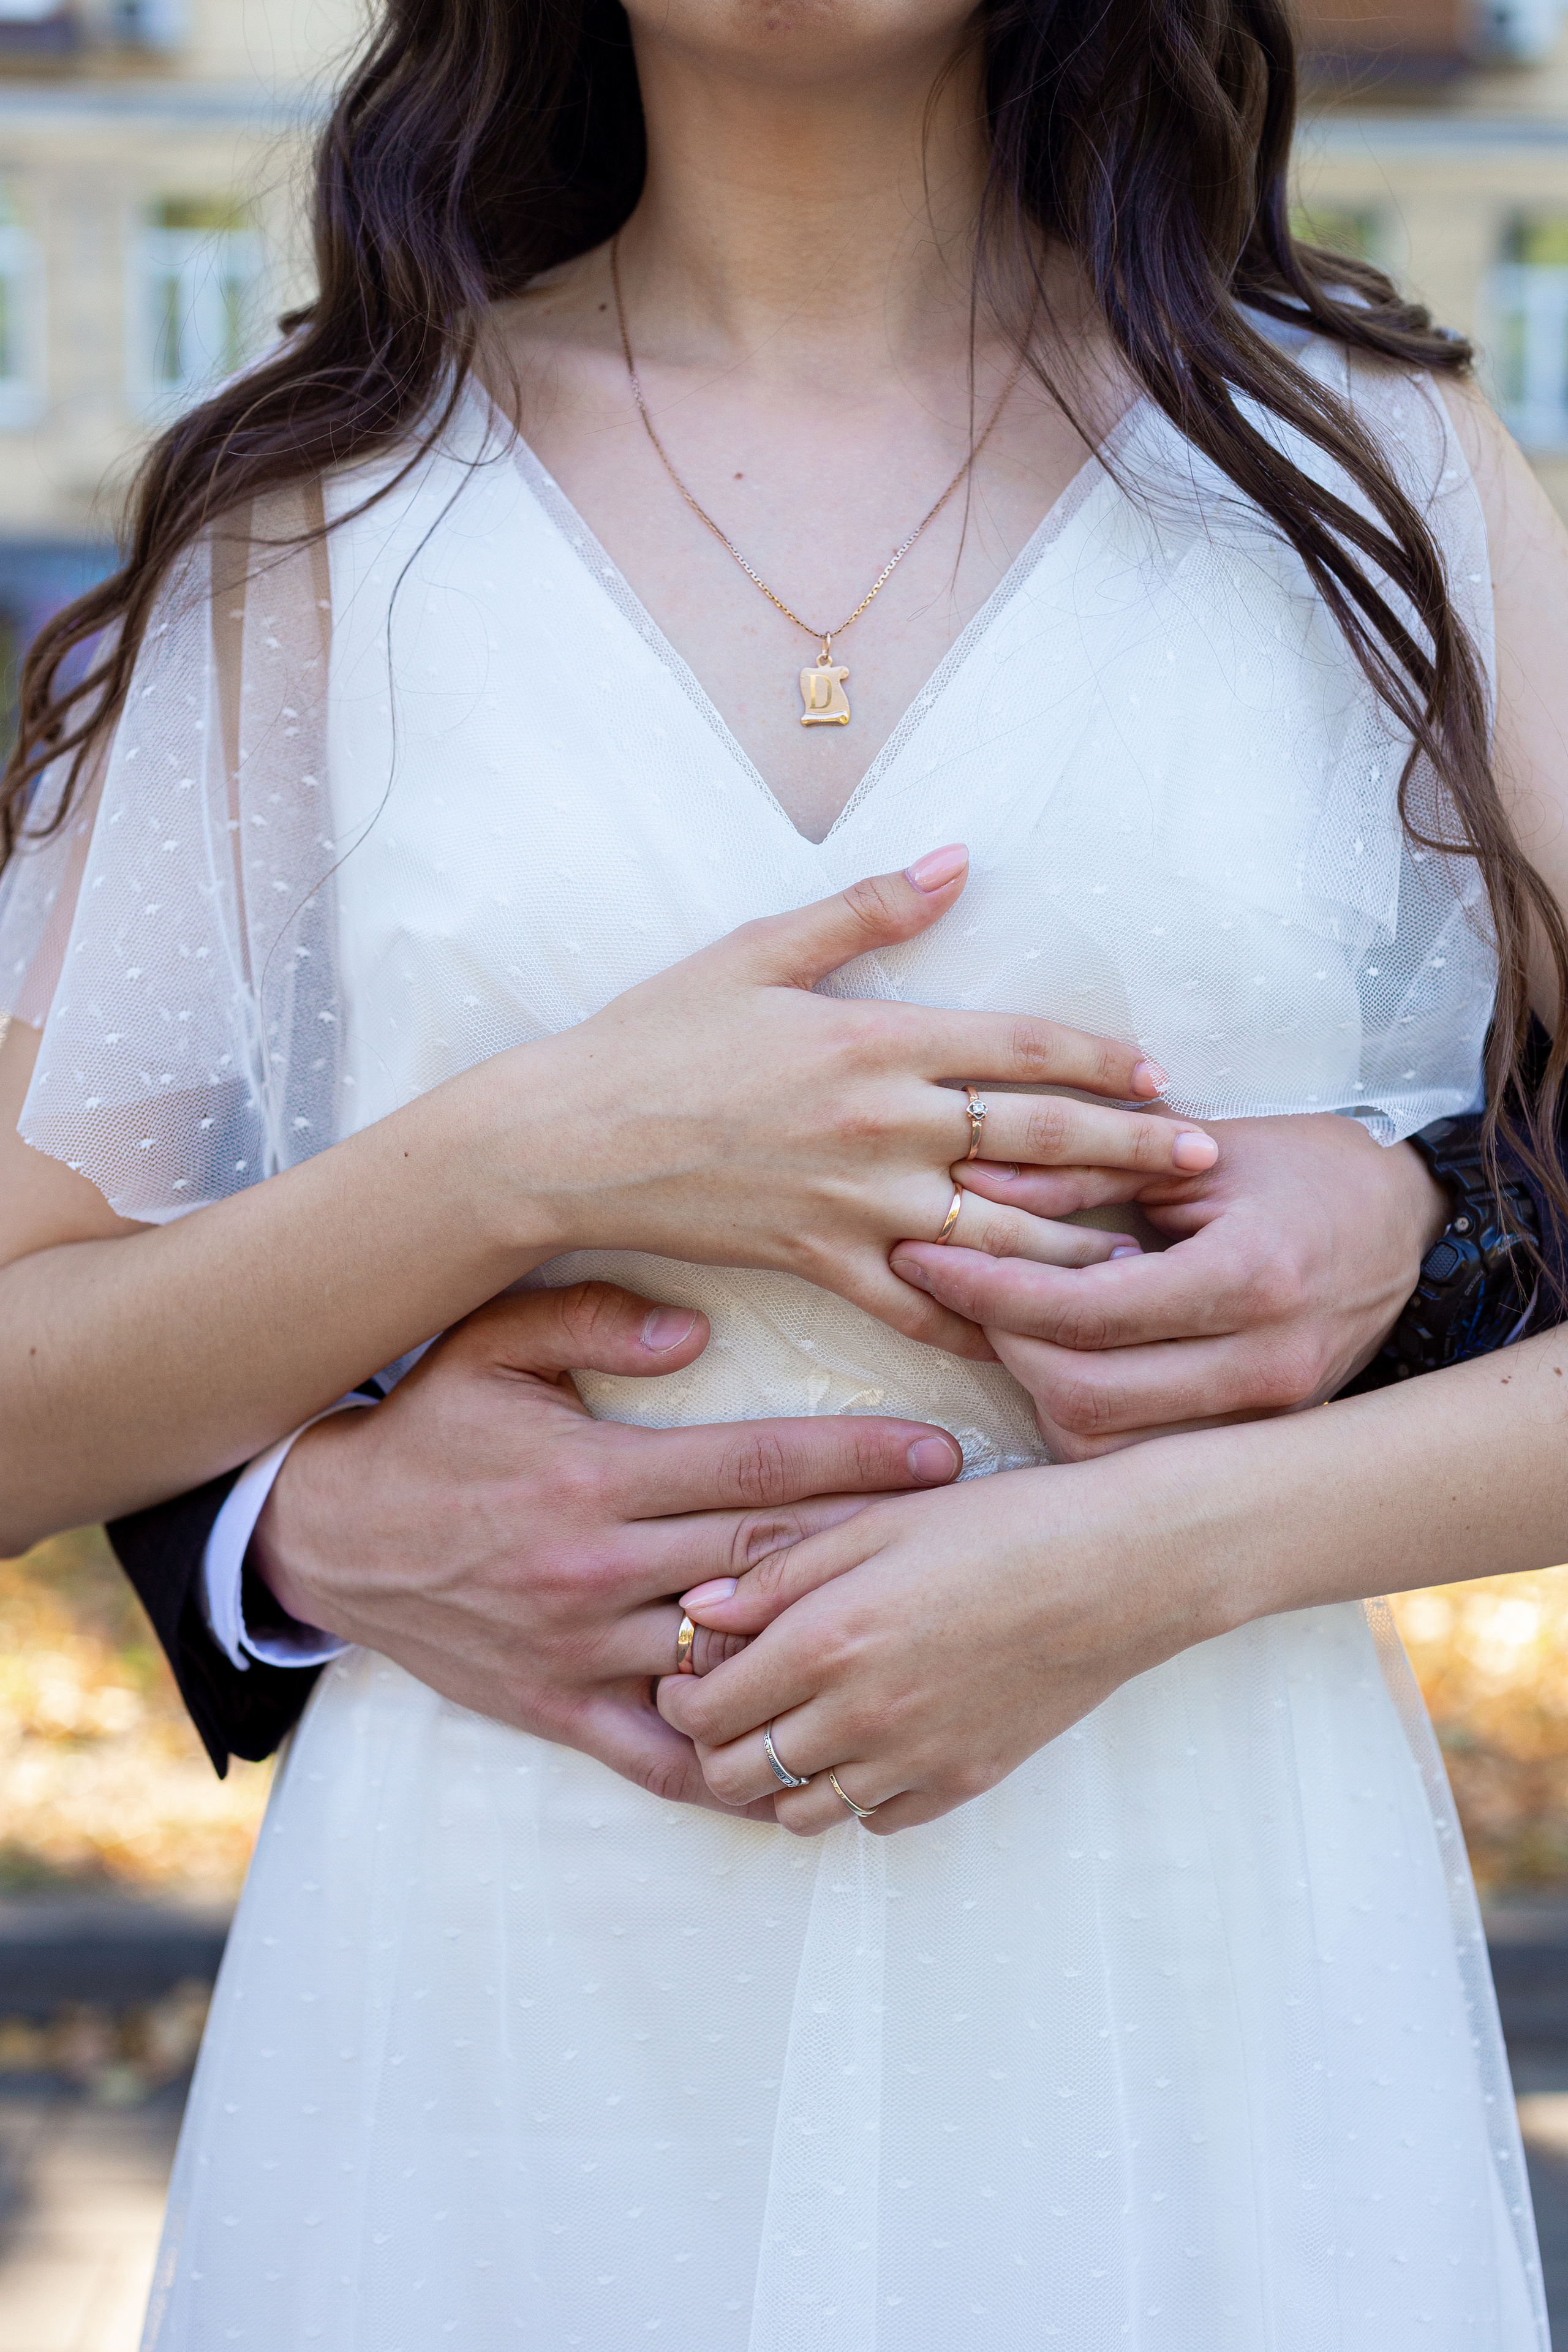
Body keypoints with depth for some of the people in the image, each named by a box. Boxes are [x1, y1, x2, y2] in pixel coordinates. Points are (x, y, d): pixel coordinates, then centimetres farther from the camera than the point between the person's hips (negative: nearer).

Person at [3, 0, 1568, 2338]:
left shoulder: (1379, 473, 1)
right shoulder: (327, 506, 2)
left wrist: (1149, 1553, -17)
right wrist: (527, 1159, -15)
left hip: (1204, 1979, 0)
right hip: (508, 1996, 0)